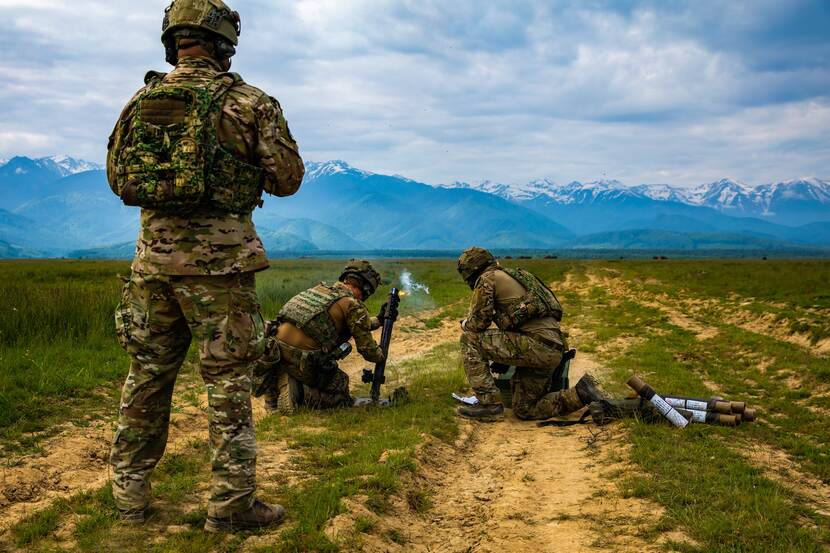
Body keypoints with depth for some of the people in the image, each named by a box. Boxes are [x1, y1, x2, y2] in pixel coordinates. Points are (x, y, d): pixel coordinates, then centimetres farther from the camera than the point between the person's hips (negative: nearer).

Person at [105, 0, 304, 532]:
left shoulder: (142, 100, 7)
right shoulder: (248, 101, -5)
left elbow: (117, 177, 14)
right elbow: (287, 179, -1)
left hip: (155, 256, 4)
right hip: (219, 257, -4)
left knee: (148, 375, 15)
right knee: (228, 380, 3)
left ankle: (131, 494, 24)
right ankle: (232, 504, 9)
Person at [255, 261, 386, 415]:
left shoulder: (321, 288, 19)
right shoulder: (354, 306, -3)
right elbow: (367, 349, 2)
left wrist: (379, 320, 43)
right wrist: (381, 355, 24)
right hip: (303, 365, -6)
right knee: (341, 390, 14)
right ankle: (299, 392, -9)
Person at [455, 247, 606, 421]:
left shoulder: (487, 278, -1)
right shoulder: (513, 275, 26)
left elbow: (479, 321, -4)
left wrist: (465, 324, 17)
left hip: (536, 346, -9)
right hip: (554, 350, 9)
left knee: (469, 340, -4)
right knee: (524, 411, 18)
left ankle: (488, 403, -6)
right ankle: (581, 394, 10)